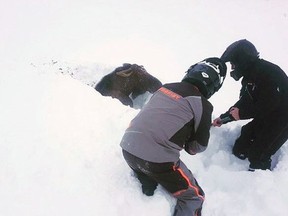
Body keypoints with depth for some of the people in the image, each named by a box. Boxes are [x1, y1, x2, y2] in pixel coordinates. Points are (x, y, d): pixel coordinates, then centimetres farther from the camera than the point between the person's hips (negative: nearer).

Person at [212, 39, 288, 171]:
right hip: (264, 118, 9)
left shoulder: (269, 73, -26)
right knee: (240, 150, 9)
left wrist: (241, 114, -21)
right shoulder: (249, 76, 4)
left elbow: (269, 104, -28)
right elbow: (244, 102, 9)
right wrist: (224, 118, 5)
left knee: (258, 155, -14)